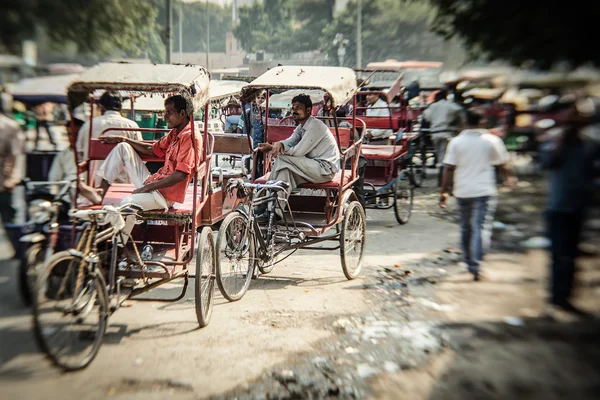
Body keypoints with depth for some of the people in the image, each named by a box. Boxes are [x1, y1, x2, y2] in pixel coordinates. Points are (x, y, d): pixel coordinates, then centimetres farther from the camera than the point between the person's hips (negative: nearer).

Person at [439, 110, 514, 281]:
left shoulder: (456, 141, -2)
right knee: (482, 228, -4)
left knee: (466, 228, 17)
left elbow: (448, 169, -4)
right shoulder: (492, 140, -2)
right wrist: (508, 178, 28)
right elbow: (502, 164, 8)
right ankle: (476, 266, -15)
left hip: (462, 191, 2)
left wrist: (444, 192, 2)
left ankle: (469, 262, 29)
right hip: (485, 191, -2)